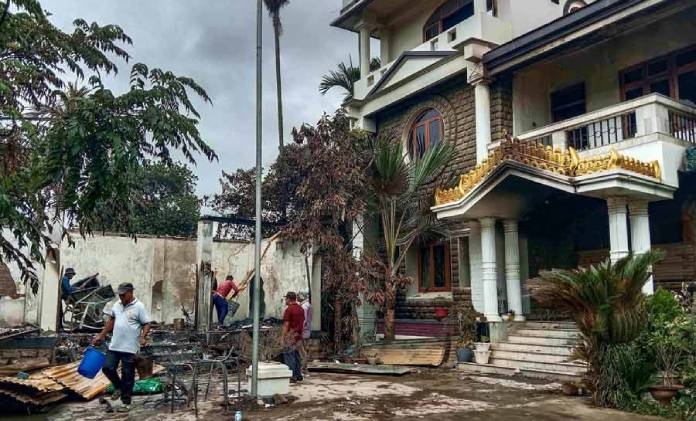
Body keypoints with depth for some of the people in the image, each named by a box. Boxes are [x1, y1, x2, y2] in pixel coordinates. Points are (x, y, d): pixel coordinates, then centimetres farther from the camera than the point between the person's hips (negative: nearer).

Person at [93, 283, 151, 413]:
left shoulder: (139, 307, -10)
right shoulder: (117, 305, 9)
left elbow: (146, 324, -10)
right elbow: (111, 320, 21)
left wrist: (143, 337, -26)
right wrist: (101, 335, 19)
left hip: (130, 348, -6)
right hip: (114, 346, 6)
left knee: (127, 376, 2)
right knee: (107, 368, 3)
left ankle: (126, 403, 14)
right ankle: (119, 387, 30)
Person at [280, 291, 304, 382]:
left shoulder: (289, 309, -13)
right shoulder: (301, 309, 11)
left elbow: (286, 325, -15)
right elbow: (302, 323, 15)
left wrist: (282, 337, -11)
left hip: (290, 335, -8)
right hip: (298, 335, 8)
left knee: (289, 355, -3)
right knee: (296, 355, 15)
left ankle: (292, 376, -3)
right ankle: (298, 375, 18)